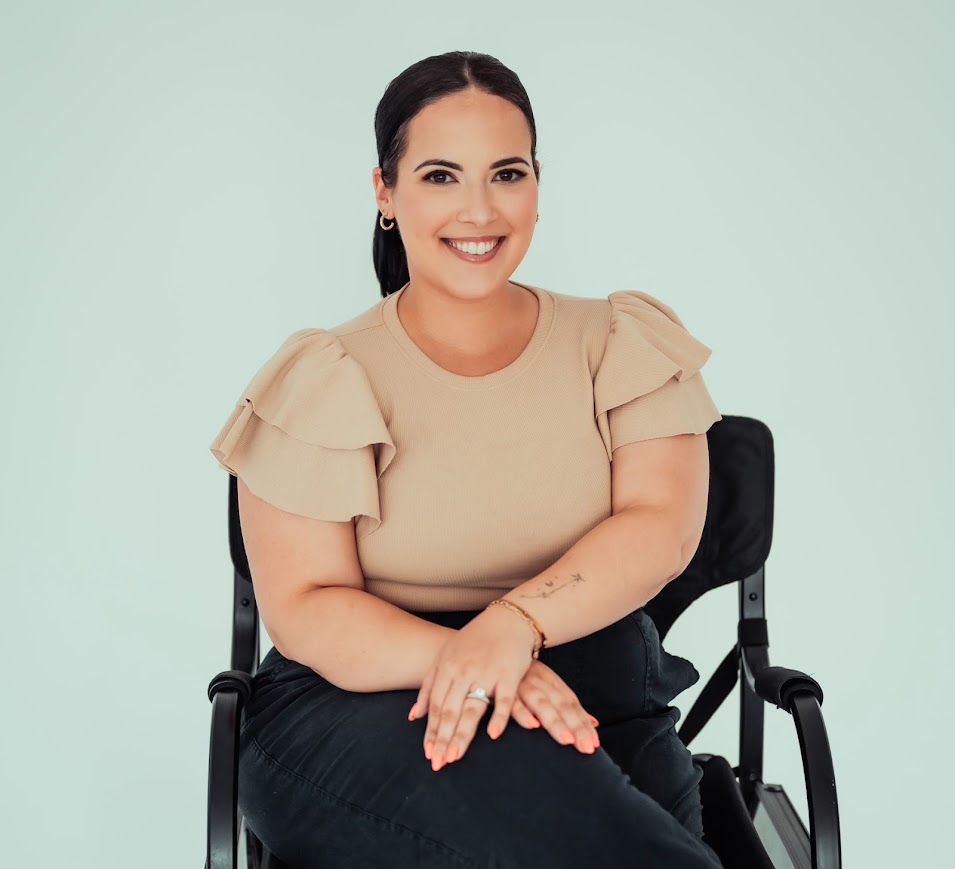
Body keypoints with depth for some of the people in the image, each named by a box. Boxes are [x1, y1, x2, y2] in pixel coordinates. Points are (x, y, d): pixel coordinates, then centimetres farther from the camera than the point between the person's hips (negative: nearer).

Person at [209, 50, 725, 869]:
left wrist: (516, 622, -24)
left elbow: (662, 528, -5)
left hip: (593, 711, 2)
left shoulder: (622, 347, 9)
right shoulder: (323, 382, 3)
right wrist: (465, 664, -22)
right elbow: (303, 609, -4)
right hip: (358, 713, -2)